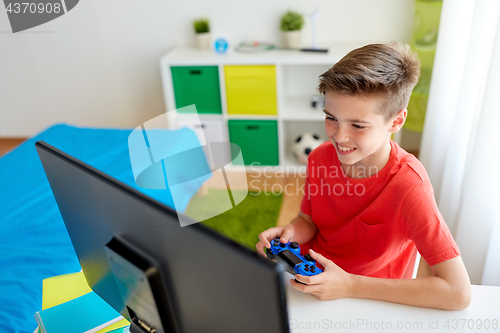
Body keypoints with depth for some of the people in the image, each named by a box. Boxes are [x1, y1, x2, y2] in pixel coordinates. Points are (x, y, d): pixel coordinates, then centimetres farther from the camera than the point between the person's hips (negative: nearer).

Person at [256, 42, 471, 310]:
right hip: (309, 277, 5)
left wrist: (350, 285, -28)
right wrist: (289, 233, -18)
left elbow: (458, 293, -26)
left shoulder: (407, 186, -25)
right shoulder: (320, 158, -11)